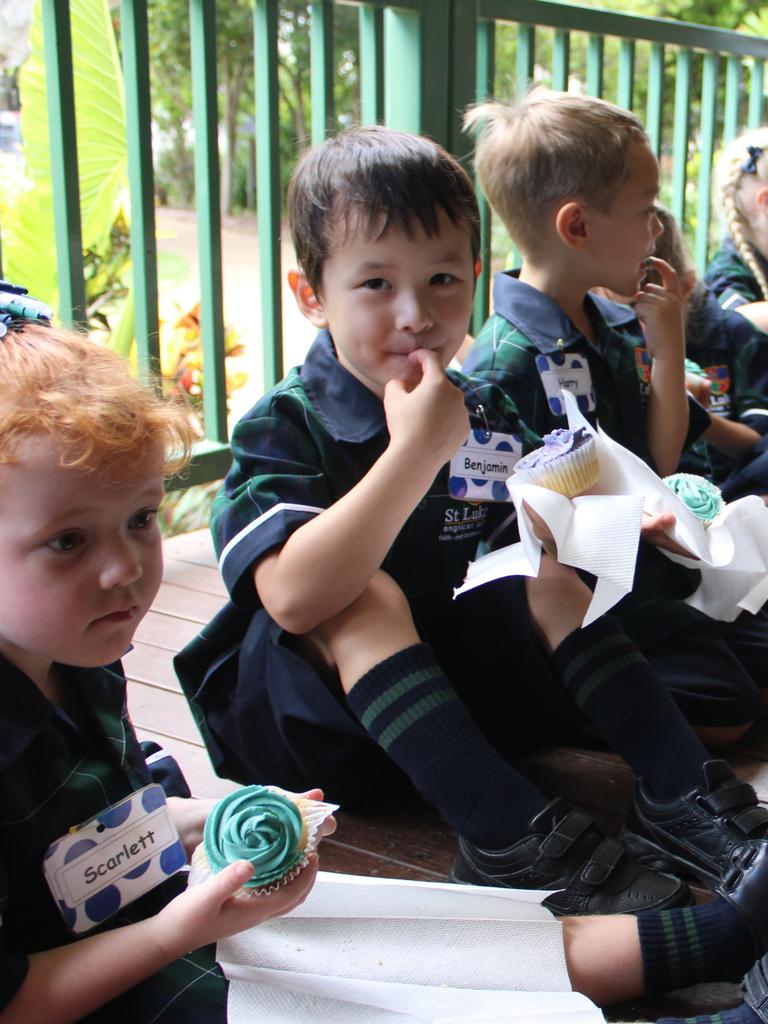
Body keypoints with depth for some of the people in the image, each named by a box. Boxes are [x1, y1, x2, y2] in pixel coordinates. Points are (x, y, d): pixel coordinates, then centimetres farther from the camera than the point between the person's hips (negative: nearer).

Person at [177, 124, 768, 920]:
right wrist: (417, 450, -37)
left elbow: (537, 539, 9)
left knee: (551, 580, -9)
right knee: (367, 601, -32)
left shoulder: (485, 414, 0)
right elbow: (295, 597, -36)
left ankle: (692, 792, -12)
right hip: (297, 719, -5)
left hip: (444, 686, 6)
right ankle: (511, 838, -35)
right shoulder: (282, 427, -19)